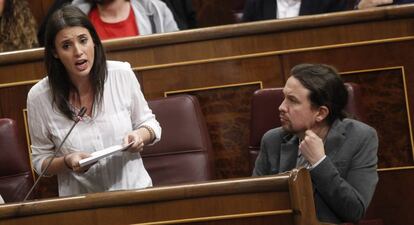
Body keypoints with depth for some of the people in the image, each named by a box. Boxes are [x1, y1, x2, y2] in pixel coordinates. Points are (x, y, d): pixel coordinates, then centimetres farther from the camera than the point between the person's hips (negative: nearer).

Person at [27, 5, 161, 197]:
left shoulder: (122, 74, -2)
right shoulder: (39, 96, -6)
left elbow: (148, 124, 13)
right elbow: (40, 161, 6)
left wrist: (140, 136, -10)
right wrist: (67, 162, -14)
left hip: (135, 188, 1)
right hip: (80, 202, 0)